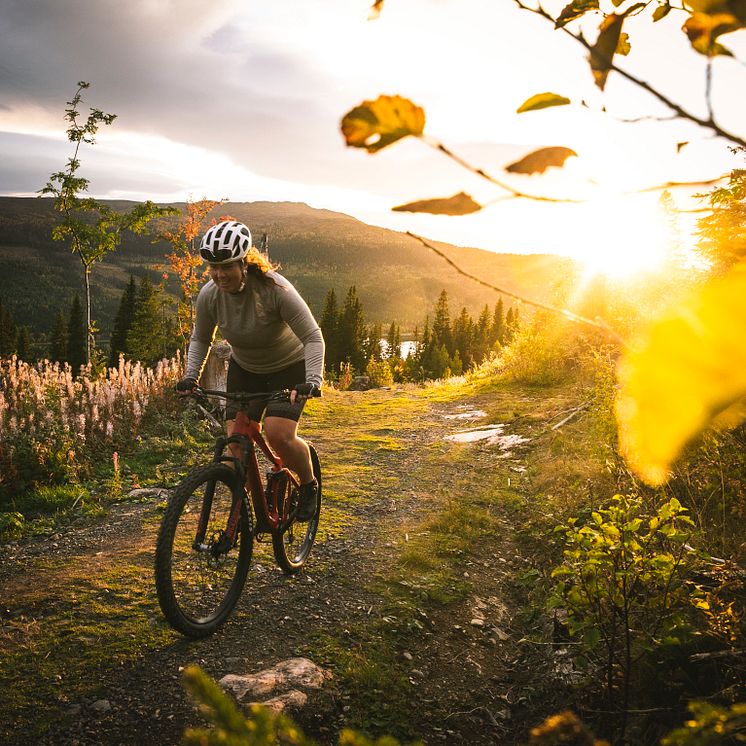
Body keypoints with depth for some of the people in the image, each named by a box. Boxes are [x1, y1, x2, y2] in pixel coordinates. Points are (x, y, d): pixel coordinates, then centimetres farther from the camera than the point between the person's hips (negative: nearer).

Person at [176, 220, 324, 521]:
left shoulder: (275, 289, -30)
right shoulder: (209, 295, -17)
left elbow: (313, 337, -26)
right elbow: (200, 339, 2)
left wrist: (312, 381, -38)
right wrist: (191, 376, -12)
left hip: (289, 367, -4)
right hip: (244, 370, 4)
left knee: (278, 435, -22)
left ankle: (309, 484, 7)